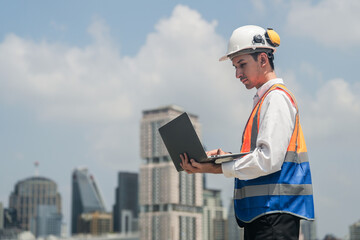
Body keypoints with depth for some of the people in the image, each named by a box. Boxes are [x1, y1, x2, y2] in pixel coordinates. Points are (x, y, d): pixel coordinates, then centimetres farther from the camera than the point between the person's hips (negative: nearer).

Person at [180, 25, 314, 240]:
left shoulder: (277, 98, -8)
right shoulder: (264, 100, 22)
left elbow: (269, 159, -18)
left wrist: (218, 169, -14)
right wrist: (224, 156, 4)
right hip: (259, 214, 10)